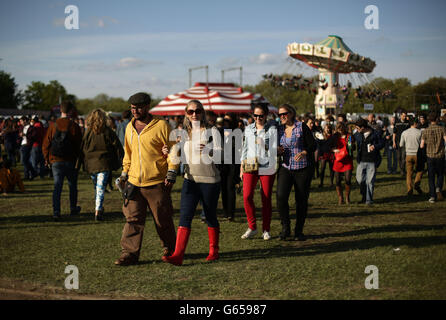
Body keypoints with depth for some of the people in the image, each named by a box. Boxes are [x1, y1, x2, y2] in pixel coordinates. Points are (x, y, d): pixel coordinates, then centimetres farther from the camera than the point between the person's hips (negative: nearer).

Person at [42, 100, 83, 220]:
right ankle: (73, 209, 30)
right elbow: (79, 145, -7)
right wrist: (78, 159, 6)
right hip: (70, 161, -1)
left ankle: (56, 212, -9)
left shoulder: (53, 126, -3)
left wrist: (47, 158, 12)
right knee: (72, 186, 17)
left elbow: (46, 144, 0)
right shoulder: (74, 126, -8)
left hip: (56, 161, 1)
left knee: (57, 186, 2)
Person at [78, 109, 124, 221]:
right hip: (104, 164, -3)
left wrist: (80, 163, 8)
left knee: (96, 188, 19)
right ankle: (98, 211, -15)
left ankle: (99, 208, 28)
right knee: (101, 189, -3)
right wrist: (120, 160, 9)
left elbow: (82, 148, 1)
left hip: (90, 164, 3)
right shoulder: (108, 132, -5)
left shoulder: (88, 132, -1)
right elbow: (117, 147, -2)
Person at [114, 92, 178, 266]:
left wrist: (171, 172, -10)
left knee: (163, 220, 6)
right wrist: (124, 173, 18)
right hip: (134, 182, 4)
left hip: (157, 183, -4)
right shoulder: (130, 127, 13)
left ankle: (170, 250, 24)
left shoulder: (161, 126, -5)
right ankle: (129, 253, 2)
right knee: (133, 219, -1)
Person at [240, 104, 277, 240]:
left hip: (267, 168, -3)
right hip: (250, 167, 3)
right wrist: (242, 167, 15)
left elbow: (275, 149, -2)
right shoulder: (248, 129, 12)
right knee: (247, 196, -9)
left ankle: (266, 230, 13)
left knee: (266, 199, 1)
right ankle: (252, 227, 5)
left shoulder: (272, 129, 0)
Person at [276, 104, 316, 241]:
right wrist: (278, 151, -6)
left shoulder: (302, 127, -4)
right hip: (286, 167, 3)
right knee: (281, 196, -15)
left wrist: (304, 152, -25)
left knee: (302, 199, 1)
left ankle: (299, 231, 14)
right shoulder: (279, 129, 9)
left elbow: (313, 145, -6)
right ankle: (285, 228, -1)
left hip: (303, 168, -3)